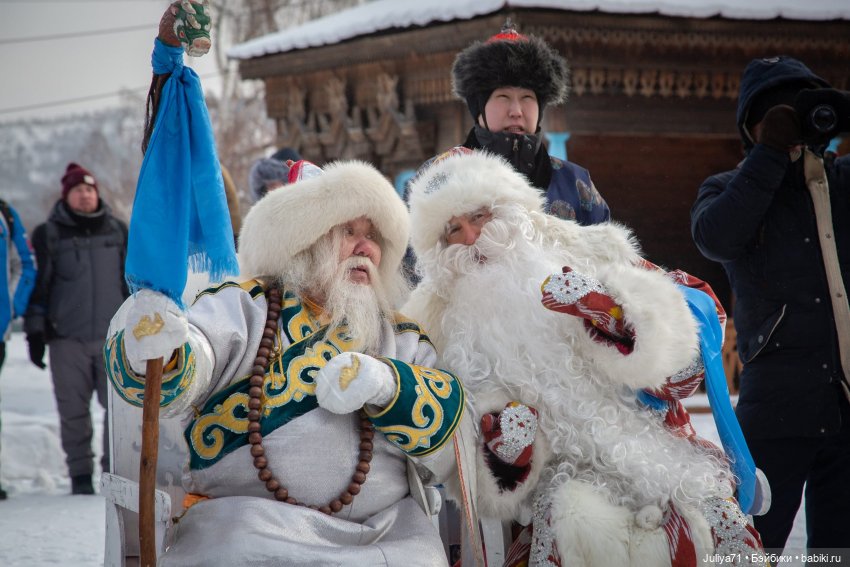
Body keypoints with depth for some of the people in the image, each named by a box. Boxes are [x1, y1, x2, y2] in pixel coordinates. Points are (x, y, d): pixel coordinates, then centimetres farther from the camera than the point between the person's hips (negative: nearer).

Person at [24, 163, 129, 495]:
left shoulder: (117, 231, 12)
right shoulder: (49, 234, 4)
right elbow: (37, 285, 4)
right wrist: (35, 332, -1)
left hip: (113, 337, 2)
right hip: (67, 339, -1)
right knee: (73, 411, 1)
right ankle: (80, 474, 11)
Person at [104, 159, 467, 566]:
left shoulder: (402, 338, 20)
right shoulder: (245, 307, 8)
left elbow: (450, 422, 5)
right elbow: (177, 383, -8)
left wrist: (388, 384, -13)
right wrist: (148, 351, -32)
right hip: (250, 515, -3)